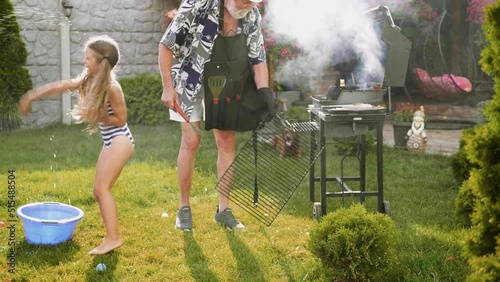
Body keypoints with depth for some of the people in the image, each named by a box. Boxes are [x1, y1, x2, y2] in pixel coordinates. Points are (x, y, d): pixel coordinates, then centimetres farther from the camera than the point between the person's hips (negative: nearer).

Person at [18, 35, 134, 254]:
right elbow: (60, 86, 10)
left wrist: (94, 115, -16)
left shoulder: (111, 88, -19)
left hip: (120, 140, -9)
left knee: (102, 187, -16)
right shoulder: (88, 81, 6)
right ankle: (111, 236, 12)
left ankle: (113, 237, -16)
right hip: (109, 142, 10)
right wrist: (33, 95, 11)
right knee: (98, 190, 9)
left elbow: (121, 119, -15)